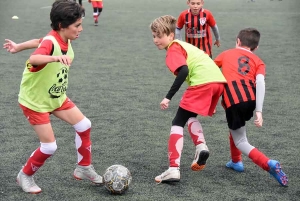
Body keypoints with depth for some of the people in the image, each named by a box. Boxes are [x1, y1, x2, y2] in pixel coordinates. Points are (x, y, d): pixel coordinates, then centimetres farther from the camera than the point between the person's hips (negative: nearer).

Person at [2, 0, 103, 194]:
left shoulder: (65, 40, -5)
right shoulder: (50, 42, -31)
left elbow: (38, 42, 11)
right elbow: (33, 59, -53)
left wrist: (17, 47, 25)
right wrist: (56, 57, -70)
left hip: (56, 97, 8)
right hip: (35, 101, -8)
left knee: (84, 125, 2)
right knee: (50, 146, -6)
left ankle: (84, 168, 19)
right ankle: (25, 176, 19)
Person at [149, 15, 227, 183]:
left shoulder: (173, 49, 3)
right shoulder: (183, 45, 29)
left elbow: (183, 71, -15)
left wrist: (169, 97, -16)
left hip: (202, 82, -9)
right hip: (219, 80, 9)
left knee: (178, 123, 1)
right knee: (191, 116, 29)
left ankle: (174, 169, -9)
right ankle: (201, 146, 4)